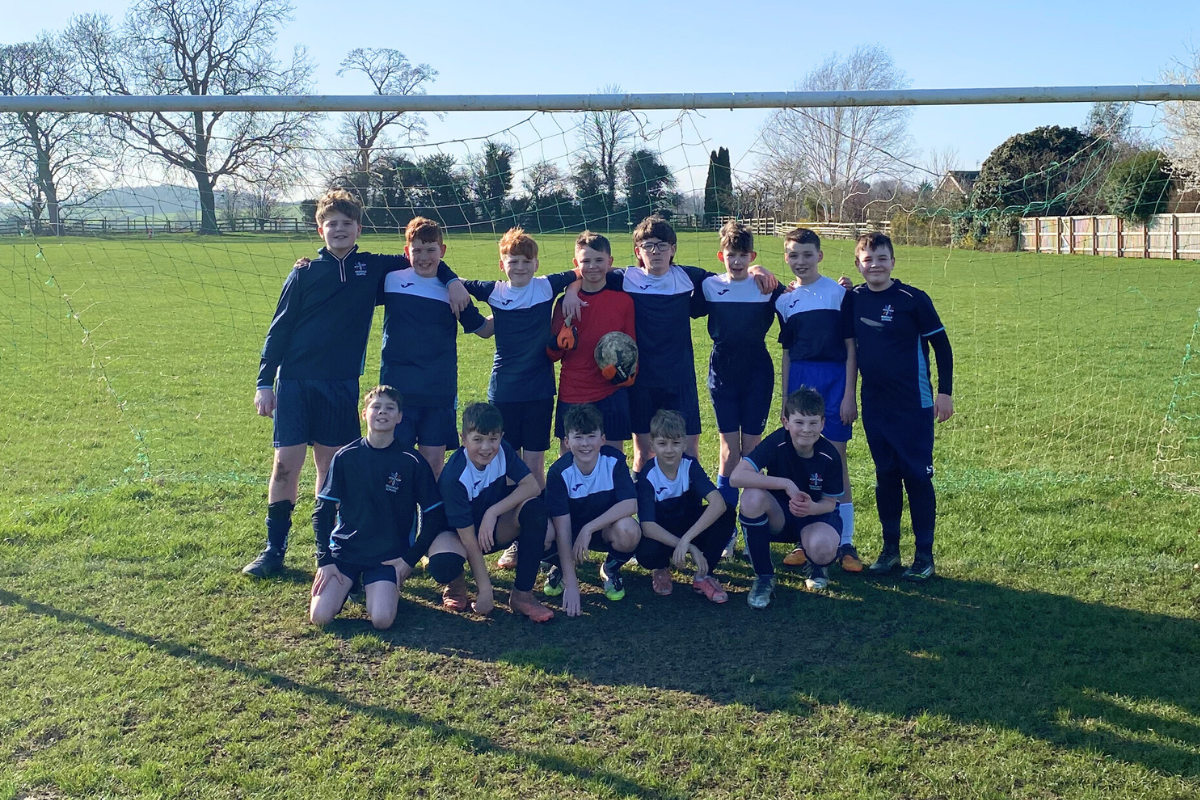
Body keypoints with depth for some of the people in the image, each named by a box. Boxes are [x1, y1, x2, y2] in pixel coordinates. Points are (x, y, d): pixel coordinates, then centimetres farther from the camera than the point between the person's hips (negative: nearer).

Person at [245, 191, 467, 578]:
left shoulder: (373, 267, 5)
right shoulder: (305, 272, 1)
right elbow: (279, 329, 3)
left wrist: (452, 280, 3)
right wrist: (264, 382, 0)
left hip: (342, 385, 1)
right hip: (295, 382, -1)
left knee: (331, 465, 7)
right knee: (286, 463, -2)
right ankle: (274, 548, 10)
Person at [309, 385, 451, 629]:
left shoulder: (412, 462, -5)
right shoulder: (345, 457, -2)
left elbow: (434, 515, 1)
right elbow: (323, 512, 2)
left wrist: (410, 559, -3)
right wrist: (324, 560, -6)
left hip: (389, 555, -1)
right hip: (344, 550, 1)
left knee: (382, 620, -22)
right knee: (320, 616, -16)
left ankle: (385, 587, 11)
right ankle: (350, 582, 14)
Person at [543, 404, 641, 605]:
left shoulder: (614, 460, -18)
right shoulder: (559, 472, -22)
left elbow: (630, 505, -27)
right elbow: (562, 529, -25)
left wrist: (589, 528, -34)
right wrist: (571, 584, -30)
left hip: (605, 530, 0)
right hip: (571, 532, 0)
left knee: (628, 530, -36)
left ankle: (611, 569, 1)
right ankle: (560, 566, 6)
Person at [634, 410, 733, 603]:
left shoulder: (691, 466, -16)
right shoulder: (647, 476, -20)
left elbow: (719, 503, -32)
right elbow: (648, 526, -27)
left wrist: (686, 539, -44)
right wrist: (690, 548, -39)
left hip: (692, 528, 2)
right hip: (662, 536, -2)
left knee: (727, 514, -26)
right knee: (646, 554, -37)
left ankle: (703, 575, -9)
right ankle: (661, 568, 3)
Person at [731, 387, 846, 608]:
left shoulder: (829, 456, -17)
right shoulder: (776, 443, -22)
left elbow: (830, 503, -7)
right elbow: (736, 476, -35)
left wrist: (812, 508, -31)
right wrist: (785, 484, -37)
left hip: (816, 515, 0)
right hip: (778, 517, 0)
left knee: (823, 549, -36)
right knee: (752, 495, -34)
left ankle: (815, 565, 9)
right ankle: (764, 577, -16)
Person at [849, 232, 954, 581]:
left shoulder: (913, 299, -9)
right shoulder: (853, 299, 3)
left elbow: (941, 345, -5)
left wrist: (945, 392, -7)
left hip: (913, 405, -4)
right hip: (874, 405, 4)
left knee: (917, 476, 0)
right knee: (885, 476, 11)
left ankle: (925, 554, 9)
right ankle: (890, 549, 21)